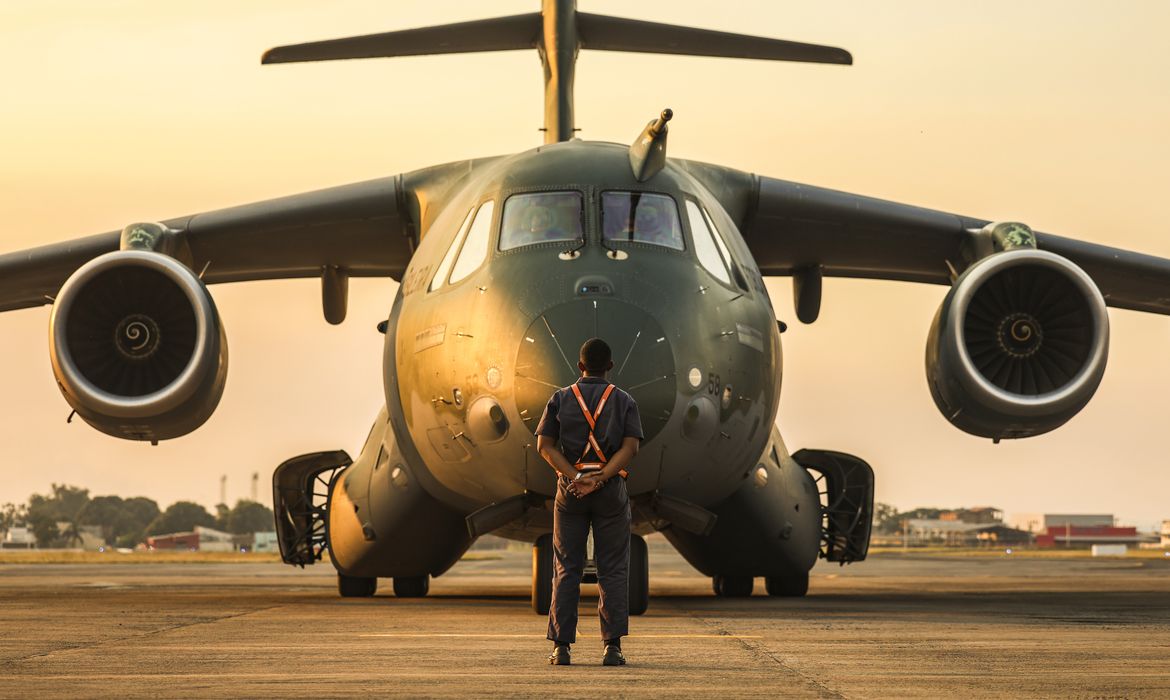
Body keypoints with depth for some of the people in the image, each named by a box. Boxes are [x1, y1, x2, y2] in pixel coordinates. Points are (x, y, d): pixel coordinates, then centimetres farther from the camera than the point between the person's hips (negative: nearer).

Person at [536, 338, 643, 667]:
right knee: (613, 569, 2)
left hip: (569, 489, 1)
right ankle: (612, 645, -5)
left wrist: (575, 477, -11)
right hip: (611, 490, -1)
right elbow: (631, 447, -9)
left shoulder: (560, 399, 7)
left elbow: (545, 445, -3)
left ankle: (561, 646, 0)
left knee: (566, 569, 4)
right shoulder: (624, 401, 4)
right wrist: (600, 478, -14)